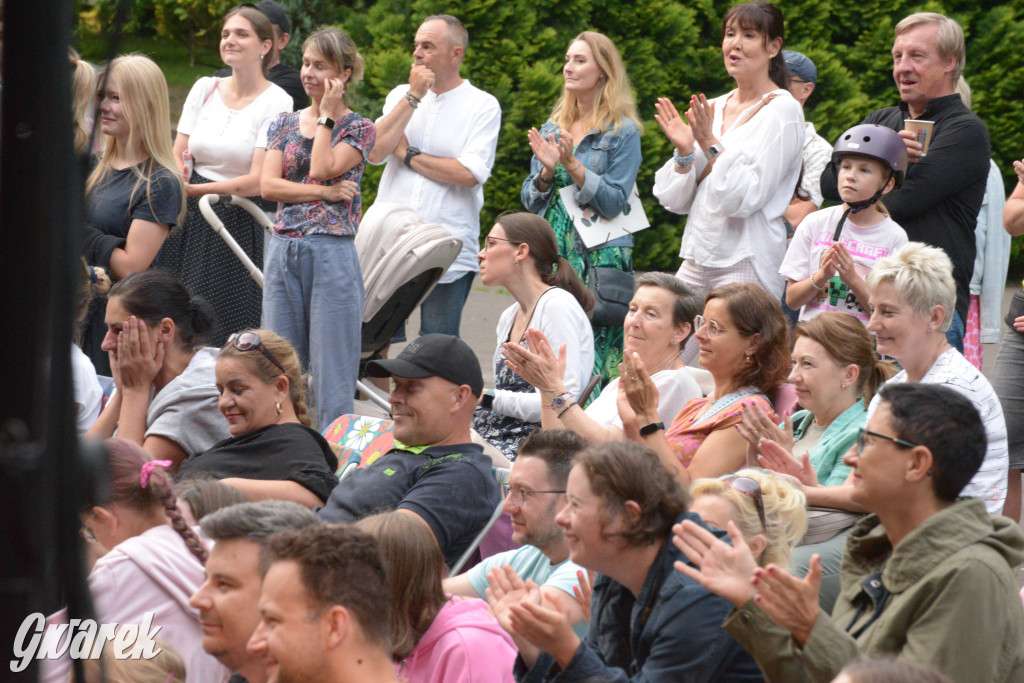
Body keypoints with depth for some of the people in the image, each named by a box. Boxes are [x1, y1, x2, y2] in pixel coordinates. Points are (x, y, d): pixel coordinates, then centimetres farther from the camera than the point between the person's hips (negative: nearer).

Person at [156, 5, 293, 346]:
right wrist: (177, 175, -14)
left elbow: (258, 180, -13)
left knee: (225, 335, -8)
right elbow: (177, 155, 10)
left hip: (239, 225, -4)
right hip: (190, 221, 4)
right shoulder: (204, 89, 11)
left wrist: (196, 190, -21)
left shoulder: (276, 102, -5)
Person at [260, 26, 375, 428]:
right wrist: (325, 191, -10)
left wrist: (327, 114, -6)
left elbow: (323, 168, -14)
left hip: (332, 252, -5)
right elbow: (268, 185, 1)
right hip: (283, 251, 5)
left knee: (331, 363, -3)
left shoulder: (359, 129, 2)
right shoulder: (285, 125, 13)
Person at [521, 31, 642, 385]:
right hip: (551, 255, 5)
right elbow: (530, 200, 13)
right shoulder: (552, 128, 15)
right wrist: (547, 171, -6)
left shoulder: (623, 132, -2)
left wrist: (573, 166, -18)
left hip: (600, 258, -5)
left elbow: (614, 202, -10)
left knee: (594, 352, -11)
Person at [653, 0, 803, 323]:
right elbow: (675, 200, 12)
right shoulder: (713, 109, 14)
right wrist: (684, 152, -3)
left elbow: (747, 197, -15)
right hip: (696, 259, 7)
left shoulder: (782, 110, -5)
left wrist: (711, 146, -16)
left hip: (747, 263, -7)